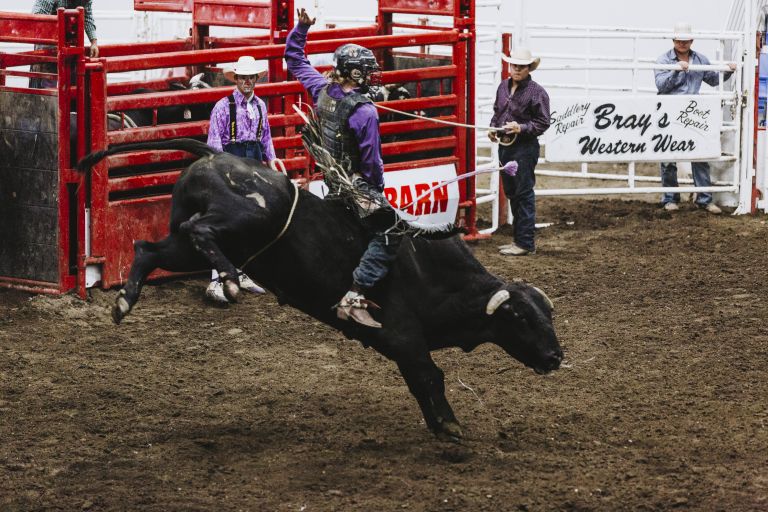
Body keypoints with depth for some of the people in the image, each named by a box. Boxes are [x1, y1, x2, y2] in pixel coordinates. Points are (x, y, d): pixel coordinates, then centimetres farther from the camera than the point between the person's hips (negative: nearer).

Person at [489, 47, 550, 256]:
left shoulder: (536, 92, -10)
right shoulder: (503, 87, 10)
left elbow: (543, 123, -10)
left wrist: (522, 128, -23)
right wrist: (493, 127, 5)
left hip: (524, 149, -8)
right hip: (504, 146, 8)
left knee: (524, 194, -6)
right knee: (511, 193, 16)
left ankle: (526, 243, -2)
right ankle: (517, 238, 27)